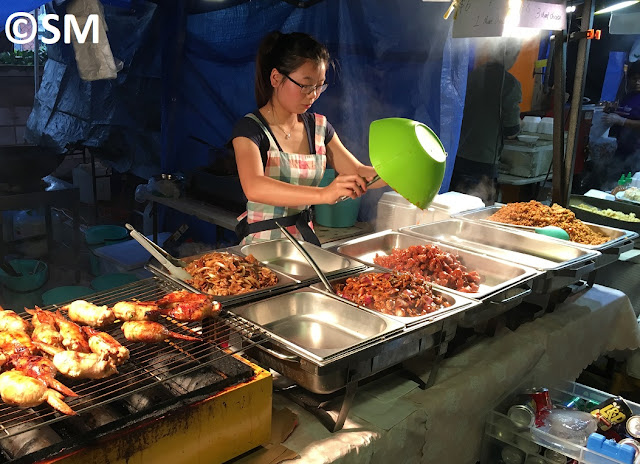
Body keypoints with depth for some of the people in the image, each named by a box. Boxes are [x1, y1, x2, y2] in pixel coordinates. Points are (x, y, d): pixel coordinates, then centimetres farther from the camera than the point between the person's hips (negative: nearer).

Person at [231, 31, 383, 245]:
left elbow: (357, 173, 10)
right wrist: (323, 194, -40)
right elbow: (253, 187, -29)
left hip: (306, 239, 6)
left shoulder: (319, 126, 10)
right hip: (262, 243, -5)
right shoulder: (250, 128, -10)